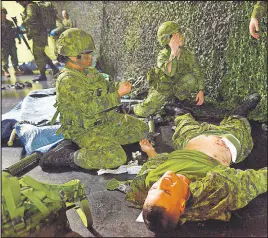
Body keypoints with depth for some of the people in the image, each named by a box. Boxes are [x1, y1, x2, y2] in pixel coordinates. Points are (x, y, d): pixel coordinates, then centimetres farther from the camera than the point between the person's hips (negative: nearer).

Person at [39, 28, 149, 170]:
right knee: (117, 158, -27)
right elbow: (90, 106, -27)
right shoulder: (67, 80, -21)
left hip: (107, 120, 9)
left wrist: (119, 87, -7)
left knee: (142, 129, 10)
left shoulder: (90, 71, 7)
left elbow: (107, 87, 17)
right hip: (85, 130, -9)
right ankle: (69, 157, -11)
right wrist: (118, 94, -25)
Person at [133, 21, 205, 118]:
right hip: (162, 88, -3)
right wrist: (174, 51, -40)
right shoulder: (163, 56, -20)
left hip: (178, 88, 3)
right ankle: (132, 107, 18)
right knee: (143, 112, -18)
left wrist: (201, 91, -13)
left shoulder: (187, 54, -9)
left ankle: (179, 99, -3)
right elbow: (170, 72, -41)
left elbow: (198, 73, -3)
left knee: (191, 77, -26)